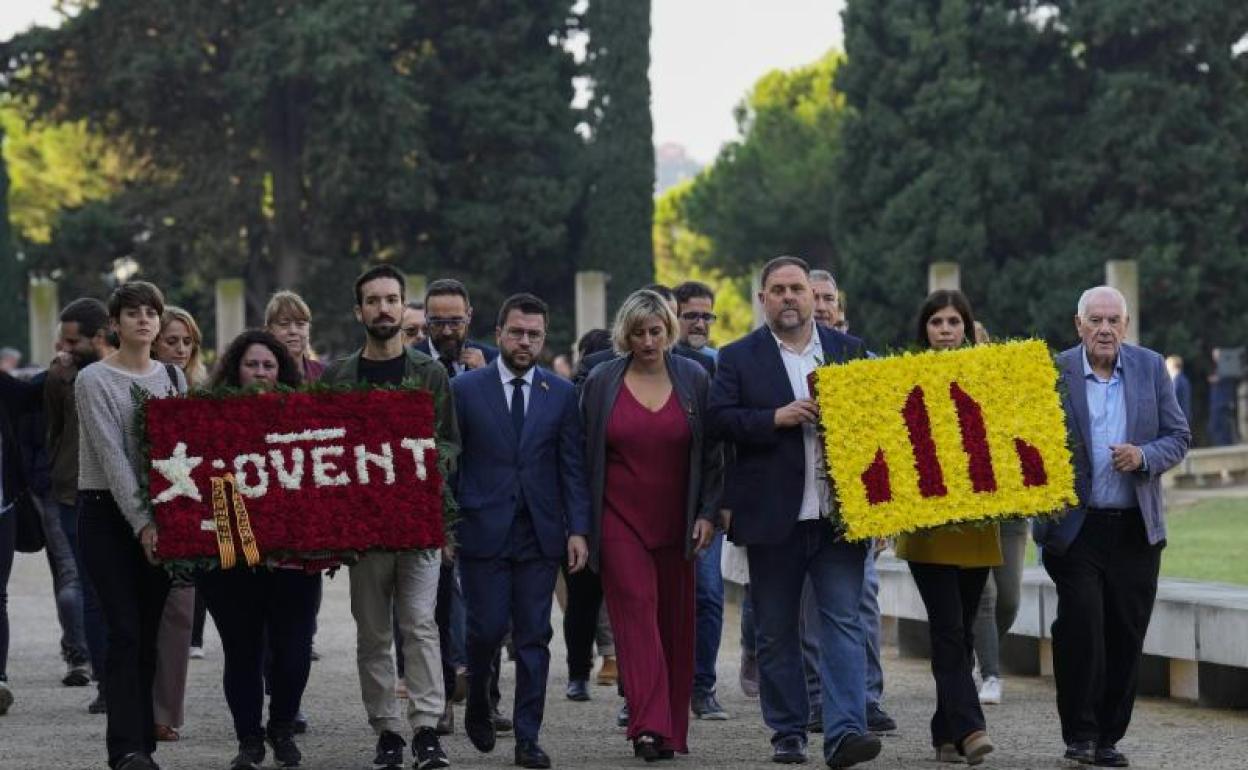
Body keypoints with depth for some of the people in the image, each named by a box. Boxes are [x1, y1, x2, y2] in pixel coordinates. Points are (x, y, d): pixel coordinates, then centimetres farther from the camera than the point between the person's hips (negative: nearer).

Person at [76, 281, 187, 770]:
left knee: (148, 632, 5)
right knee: (125, 631, -11)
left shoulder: (174, 377, 11)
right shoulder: (94, 380, -5)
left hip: (159, 515, 5)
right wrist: (141, 523, -21)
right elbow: (112, 455, -13)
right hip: (107, 513, -5)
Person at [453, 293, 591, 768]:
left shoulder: (561, 394, 7)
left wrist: (578, 529, -2)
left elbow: (573, 467, 5)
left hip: (541, 534, 2)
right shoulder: (465, 389, 2)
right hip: (483, 532, -1)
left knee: (534, 638, 1)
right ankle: (478, 703, 25)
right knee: (487, 629, -4)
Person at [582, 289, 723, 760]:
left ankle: (673, 729, 14)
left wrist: (708, 513, -2)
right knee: (636, 609, -13)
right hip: (620, 520, -1)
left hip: (676, 522, 1)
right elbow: (584, 456, 5)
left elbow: (711, 452, 6)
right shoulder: (601, 383, 2)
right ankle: (649, 726, -21)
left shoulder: (693, 380, 3)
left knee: (675, 620, 5)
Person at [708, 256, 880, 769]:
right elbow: (719, 419, -5)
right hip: (772, 515, 0)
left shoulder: (850, 351, 10)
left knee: (844, 622, -9)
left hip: (839, 514, 0)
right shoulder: (739, 358, 5)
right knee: (776, 631, 7)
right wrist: (777, 418, -16)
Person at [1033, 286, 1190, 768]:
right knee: (1082, 626, -11)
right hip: (1075, 526, -3)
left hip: (1135, 528, 3)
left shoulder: (1150, 368, 6)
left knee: (1126, 634, 5)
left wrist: (1144, 456, -13)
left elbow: (1178, 437, 7)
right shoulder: (1053, 372, -3)